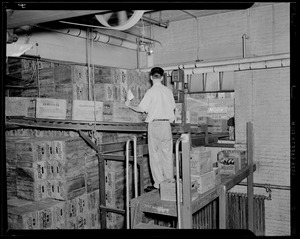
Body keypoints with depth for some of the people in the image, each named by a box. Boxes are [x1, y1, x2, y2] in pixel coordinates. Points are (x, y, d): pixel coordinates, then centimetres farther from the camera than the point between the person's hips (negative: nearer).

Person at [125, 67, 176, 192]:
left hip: (154, 124, -4)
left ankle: (158, 183, 3)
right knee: (167, 154, 9)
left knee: (155, 154, 2)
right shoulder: (168, 91, 6)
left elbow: (141, 109, -9)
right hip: (167, 123, 5)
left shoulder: (151, 91, -8)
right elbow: (173, 107, 13)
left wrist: (129, 105, 8)